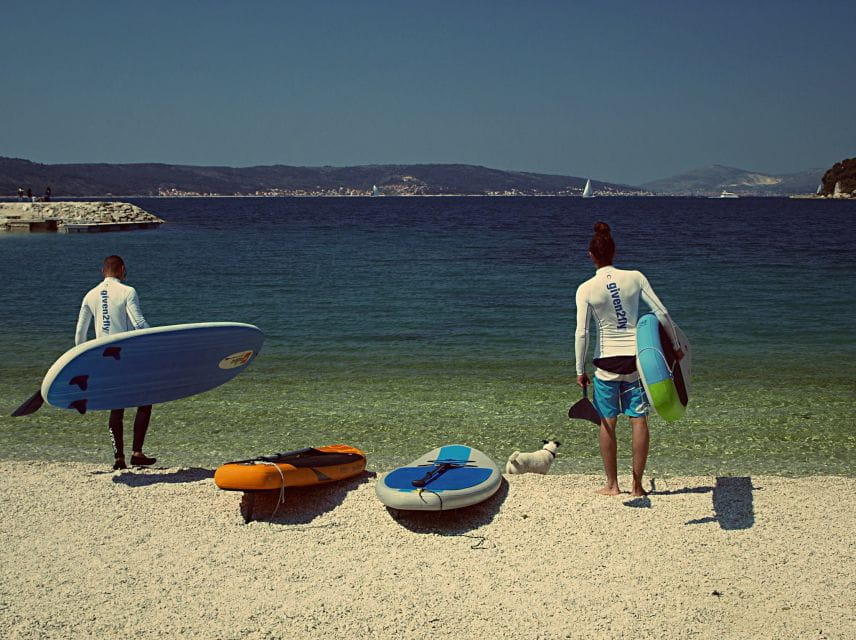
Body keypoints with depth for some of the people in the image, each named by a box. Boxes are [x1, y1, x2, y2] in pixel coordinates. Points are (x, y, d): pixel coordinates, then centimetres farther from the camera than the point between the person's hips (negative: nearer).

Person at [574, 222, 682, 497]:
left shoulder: (586, 289, -8)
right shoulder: (635, 278, -3)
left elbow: (581, 333, -10)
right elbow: (662, 313, -1)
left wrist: (580, 370, 0)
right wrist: (675, 346, 11)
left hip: (606, 360, -1)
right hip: (636, 357, 1)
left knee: (607, 422, 10)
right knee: (639, 420, 7)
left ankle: (612, 484, 16)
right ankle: (637, 484, 11)